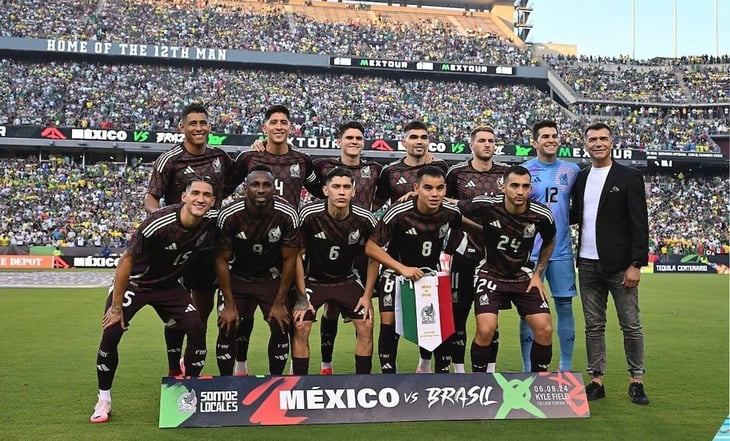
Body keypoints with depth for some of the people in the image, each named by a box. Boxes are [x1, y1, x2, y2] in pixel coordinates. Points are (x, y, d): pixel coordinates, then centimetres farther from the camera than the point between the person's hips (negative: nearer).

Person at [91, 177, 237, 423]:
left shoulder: (209, 226, -16)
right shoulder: (159, 223, -31)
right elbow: (127, 259, -21)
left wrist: (229, 306, 0)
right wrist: (116, 306, -17)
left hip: (168, 286, 4)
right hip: (134, 283, -4)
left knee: (197, 329, -12)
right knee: (111, 332, -17)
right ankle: (104, 400, 5)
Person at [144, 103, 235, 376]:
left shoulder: (220, 157, 6)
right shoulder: (169, 160, -8)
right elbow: (150, 200, -10)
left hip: (211, 243, 5)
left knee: (204, 307, 12)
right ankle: (174, 370, 14)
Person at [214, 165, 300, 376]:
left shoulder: (287, 215, -23)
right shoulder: (229, 215, -25)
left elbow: (289, 260, -13)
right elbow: (222, 260, -14)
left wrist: (279, 303, -11)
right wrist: (230, 304, -14)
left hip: (271, 278, 1)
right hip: (236, 277, -1)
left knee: (280, 328, -7)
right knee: (228, 328, -8)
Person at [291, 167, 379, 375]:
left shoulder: (365, 219, -17)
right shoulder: (309, 214, -22)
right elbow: (298, 255, -12)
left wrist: (367, 295, -3)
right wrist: (301, 297, -13)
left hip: (347, 281, 2)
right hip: (312, 279, -2)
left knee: (366, 327, -7)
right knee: (300, 328, -15)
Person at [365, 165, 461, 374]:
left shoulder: (451, 213, -17)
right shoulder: (398, 212, -28)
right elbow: (371, 248, -22)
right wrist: (403, 268, -30)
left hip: (431, 272, 3)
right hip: (397, 271, -3)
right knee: (389, 322, -11)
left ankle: (443, 371, 14)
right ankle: (388, 373, 4)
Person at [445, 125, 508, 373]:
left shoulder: (506, 173, 8)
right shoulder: (457, 172, 1)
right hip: (464, 251, -2)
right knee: (459, 310, 2)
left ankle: (490, 369, 18)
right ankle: (459, 370, 12)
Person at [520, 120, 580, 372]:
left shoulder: (572, 170, 6)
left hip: (562, 252, 2)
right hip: (531, 252, -2)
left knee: (565, 307, 5)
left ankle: (566, 367, 16)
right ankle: (528, 369, 10)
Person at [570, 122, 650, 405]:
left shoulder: (629, 177, -3)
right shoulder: (580, 178, 11)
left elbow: (639, 224, -7)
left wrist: (636, 264, -12)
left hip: (620, 265, -4)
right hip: (588, 265, 4)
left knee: (631, 326, 3)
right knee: (593, 327, 9)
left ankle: (637, 380, 14)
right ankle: (596, 380, 16)